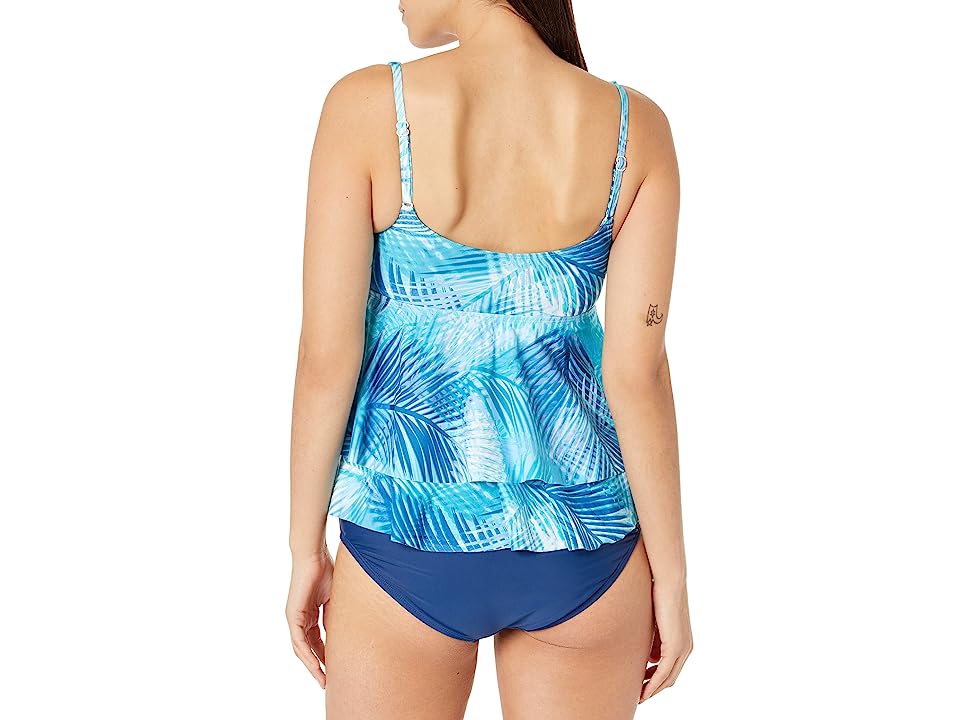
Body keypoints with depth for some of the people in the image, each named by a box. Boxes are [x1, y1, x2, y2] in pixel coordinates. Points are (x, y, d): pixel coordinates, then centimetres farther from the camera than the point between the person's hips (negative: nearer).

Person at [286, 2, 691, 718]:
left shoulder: (367, 106, -12)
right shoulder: (635, 126, -7)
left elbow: (326, 357, -10)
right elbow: (637, 372, -9)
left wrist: (307, 549, 2)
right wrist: (671, 575, 2)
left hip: (408, 546, -1)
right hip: (582, 550, 2)